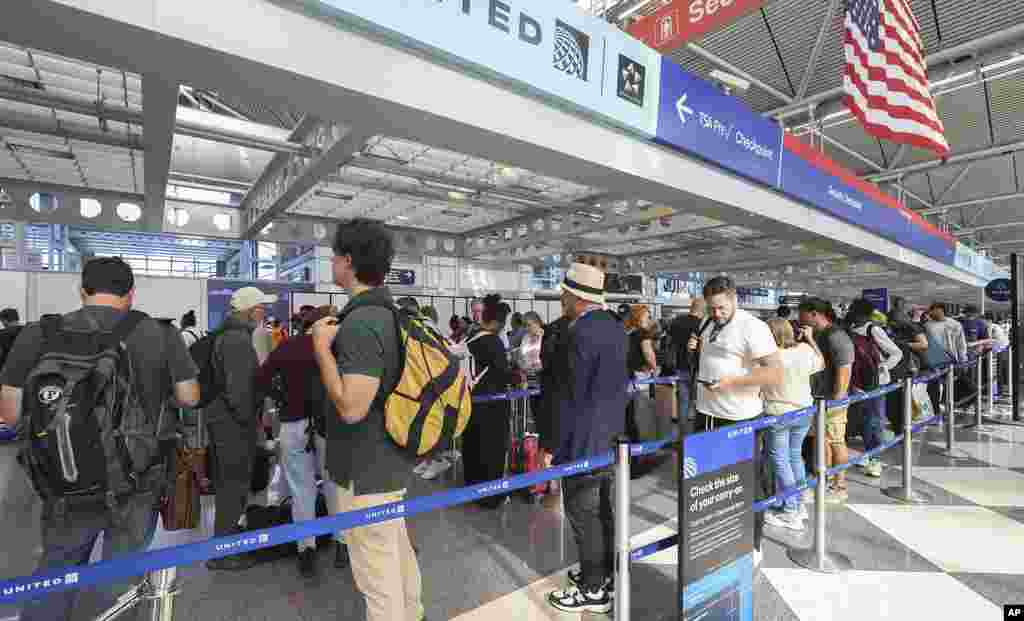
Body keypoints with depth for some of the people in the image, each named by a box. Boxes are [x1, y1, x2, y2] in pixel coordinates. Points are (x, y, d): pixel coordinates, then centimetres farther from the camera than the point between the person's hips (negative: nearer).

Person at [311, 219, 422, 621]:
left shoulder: (360, 322, -24)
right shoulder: (388, 313, 7)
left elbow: (351, 407, -29)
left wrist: (322, 346, -20)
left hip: (366, 469, -10)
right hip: (390, 459, 10)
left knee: (376, 569, 8)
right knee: (397, 550, 26)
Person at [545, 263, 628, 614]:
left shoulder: (579, 333, -23)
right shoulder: (614, 326, 6)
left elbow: (572, 397, -22)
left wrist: (557, 446, -15)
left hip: (583, 440, -9)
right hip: (609, 434, 9)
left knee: (584, 516, 6)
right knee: (603, 510, 21)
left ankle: (593, 591, 21)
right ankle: (604, 574, 36)